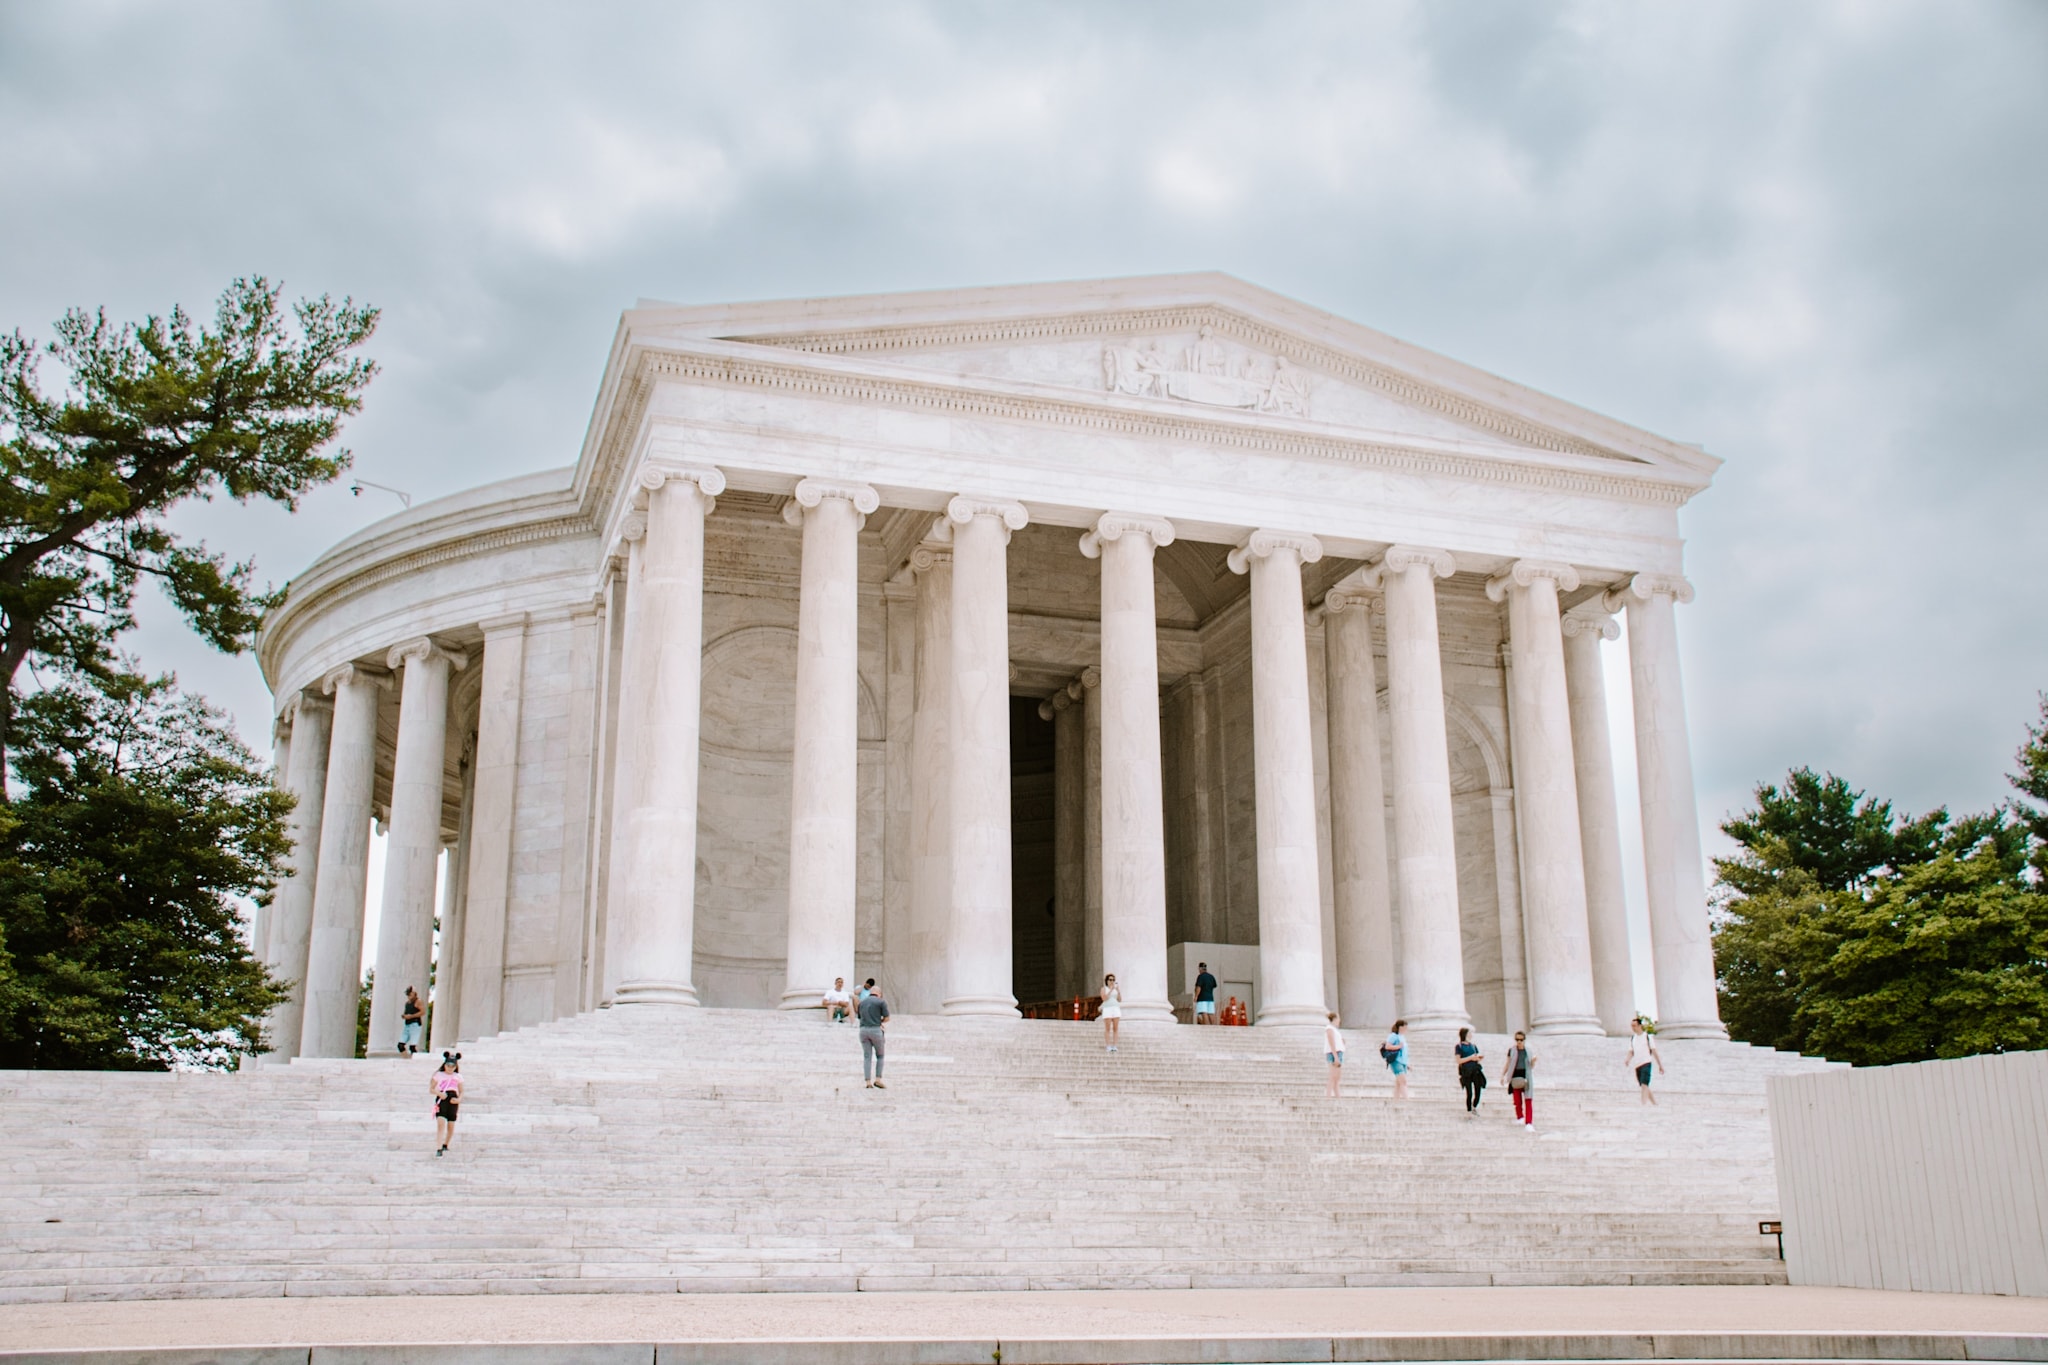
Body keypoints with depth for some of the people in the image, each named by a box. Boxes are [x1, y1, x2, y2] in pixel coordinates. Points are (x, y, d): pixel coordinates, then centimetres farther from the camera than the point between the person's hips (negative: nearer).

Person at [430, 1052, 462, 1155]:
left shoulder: (458, 1077, 13)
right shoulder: (438, 1075, 8)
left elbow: (461, 1091, 15)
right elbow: (431, 1089, 7)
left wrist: (459, 1099, -5)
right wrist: (439, 1093, -13)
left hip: (453, 1101, 3)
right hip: (441, 1100, -3)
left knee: (451, 1126, 6)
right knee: (441, 1123, -18)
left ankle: (445, 1145, 31)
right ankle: (439, 1149, -20)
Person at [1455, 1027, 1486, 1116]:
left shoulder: (1473, 1045, 16)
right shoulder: (1459, 1047, 0)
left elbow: (1477, 1058, 20)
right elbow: (1459, 1060, -7)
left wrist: (1480, 1058, -3)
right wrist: (1470, 1058, -16)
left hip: (1476, 1071, 4)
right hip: (1466, 1072, -4)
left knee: (1478, 1092, 0)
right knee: (1469, 1093, -4)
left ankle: (1474, 1107, 24)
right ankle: (1468, 1111, 10)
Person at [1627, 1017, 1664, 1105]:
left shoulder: (1647, 1036, 1)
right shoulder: (1632, 1038, 14)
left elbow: (1654, 1051, 3)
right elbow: (1631, 1052, 13)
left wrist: (1660, 1065, 4)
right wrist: (1628, 1059, -9)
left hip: (1646, 1064, -6)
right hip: (1637, 1065, 6)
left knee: (1644, 1085, -19)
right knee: (1644, 1088, 9)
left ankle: (1644, 1105, -27)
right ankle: (1655, 1104, 21)